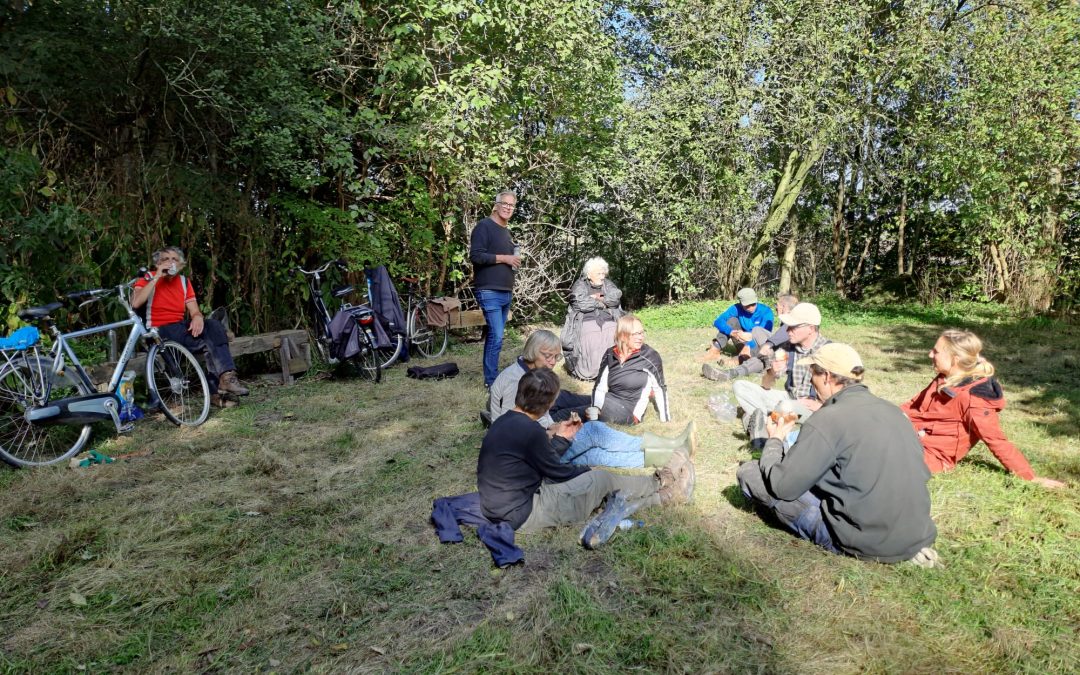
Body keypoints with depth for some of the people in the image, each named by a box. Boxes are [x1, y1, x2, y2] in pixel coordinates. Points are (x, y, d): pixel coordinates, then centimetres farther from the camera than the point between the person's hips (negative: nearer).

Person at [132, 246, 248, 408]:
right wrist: (157, 277, -19)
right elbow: (135, 303, -21)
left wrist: (198, 317, -21)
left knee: (214, 327, -26)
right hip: (159, 332, -5)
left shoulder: (184, 281, 13)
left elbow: (194, 311, 5)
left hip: (181, 328, 5)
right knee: (211, 339, -27)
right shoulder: (149, 278, -1)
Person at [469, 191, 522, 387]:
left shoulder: (506, 231, 20)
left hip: (505, 292, 9)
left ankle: (491, 377, 16)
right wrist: (504, 258, -15)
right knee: (496, 337, -12)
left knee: (494, 336, 11)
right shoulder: (484, 226, -6)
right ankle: (491, 381, -5)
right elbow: (476, 256, -18)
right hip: (489, 292, -9)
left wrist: (515, 260, 8)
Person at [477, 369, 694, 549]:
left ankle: (663, 495, 23)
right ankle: (659, 483, 27)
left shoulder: (505, 422, 4)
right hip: (522, 515, -8)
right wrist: (591, 472, 6)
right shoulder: (529, 430, -25)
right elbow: (558, 473, -12)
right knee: (602, 480, 4)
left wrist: (560, 438, 17)